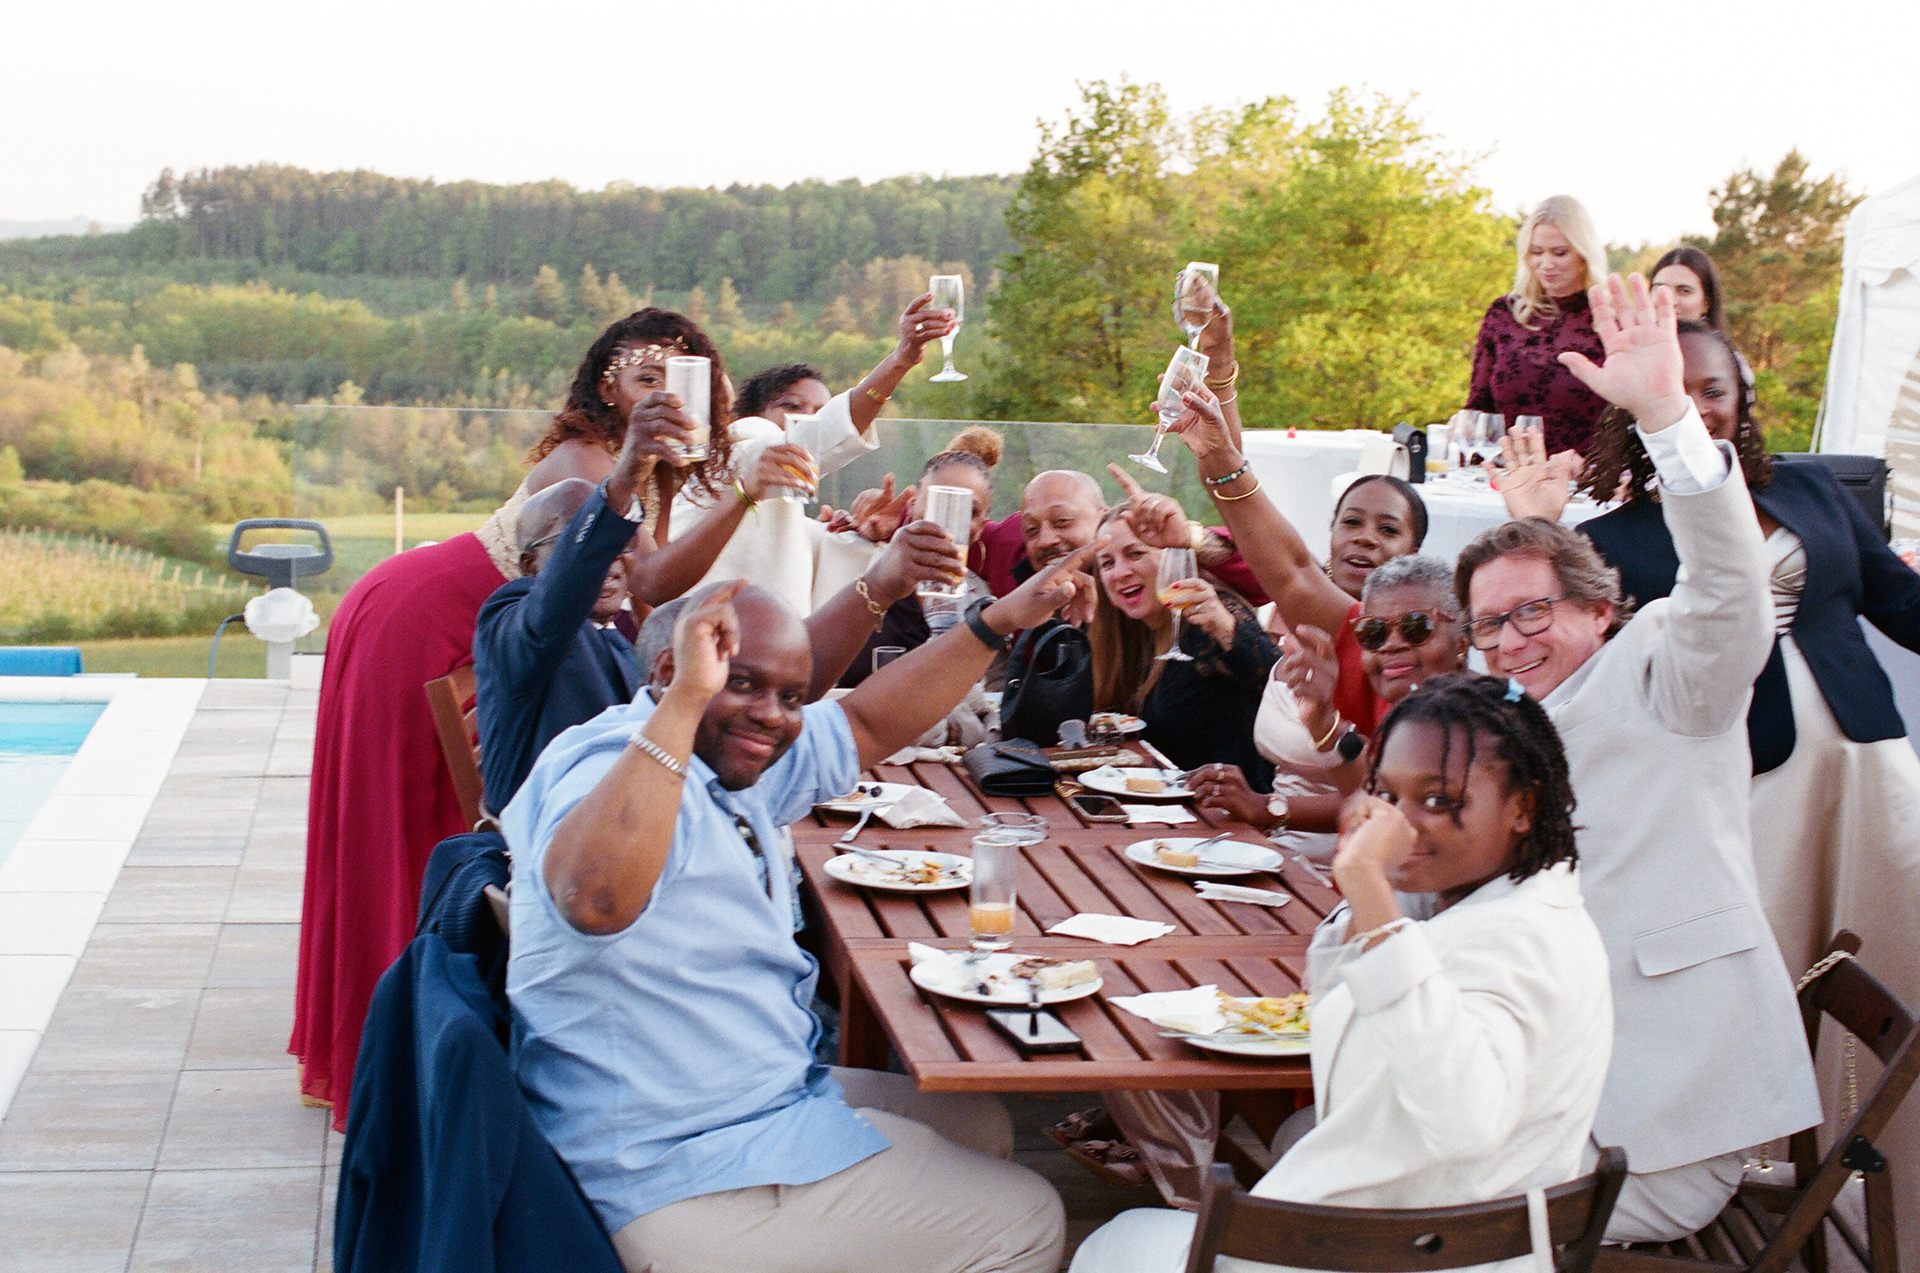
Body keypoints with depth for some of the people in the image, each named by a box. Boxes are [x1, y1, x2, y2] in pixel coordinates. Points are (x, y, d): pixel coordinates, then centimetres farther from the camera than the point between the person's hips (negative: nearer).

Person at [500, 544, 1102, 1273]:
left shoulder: (732, 764, 6)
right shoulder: (612, 768, -24)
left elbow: (867, 724, 19)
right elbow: (595, 899, -46)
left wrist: (999, 620, 13)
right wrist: (685, 698, -44)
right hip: (684, 1187, -11)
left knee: (982, 1127, 27)